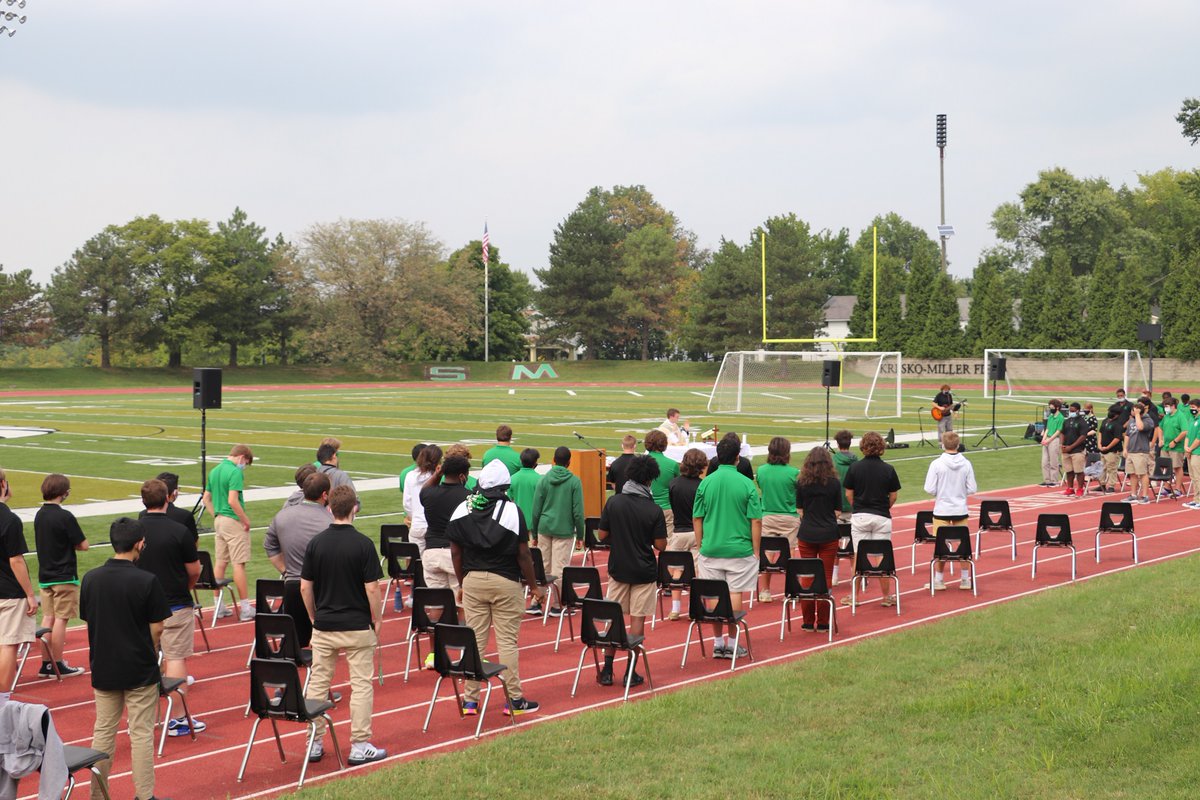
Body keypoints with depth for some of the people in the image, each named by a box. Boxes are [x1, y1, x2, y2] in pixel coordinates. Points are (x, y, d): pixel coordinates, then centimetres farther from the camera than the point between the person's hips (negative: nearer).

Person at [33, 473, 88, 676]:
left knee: (48, 618, 11)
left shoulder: (39, 515, 6)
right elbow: (83, 545, -13)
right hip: (64, 577, -7)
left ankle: (46, 663, 15)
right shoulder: (65, 517, -17)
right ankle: (58, 665, 4)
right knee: (61, 619, 0)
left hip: (44, 576, 7)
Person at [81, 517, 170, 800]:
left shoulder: (90, 579, -3)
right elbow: (157, 629, -10)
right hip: (140, 670, -4)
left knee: (103, 732, 14)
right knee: (141, 734, 5)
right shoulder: (147, 582, -16)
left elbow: (88, 621, 5)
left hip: (103, 669, 4)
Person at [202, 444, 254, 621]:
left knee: (220, 563, 12)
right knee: (239, 564, -5)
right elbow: (233, 501, -23)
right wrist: (246, 520, -14)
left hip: (219, 520, 8)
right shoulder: (235, 472, -15)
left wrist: (216, 516, 18)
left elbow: (206, 498, 17)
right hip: (234, 522, -8)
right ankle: (245, 609, -2)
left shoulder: (214, 471, 12)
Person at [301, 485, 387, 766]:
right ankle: (359, 746, 4)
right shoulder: (363, 544, -12)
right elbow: (371, 589, -12)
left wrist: (314, 617, 15)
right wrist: (376, 620, 2)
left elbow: (305, 587, 2)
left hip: (323, 627, 3)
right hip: (357, 627, -3)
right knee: (361, 685, 4)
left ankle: (314, 743, 15)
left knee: (317, 684, 11)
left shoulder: (315, 543, -2)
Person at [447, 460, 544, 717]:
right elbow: (523, 554, -8)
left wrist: (461, 584, 18)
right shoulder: (511, 511, -10)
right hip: (505, 582, -3)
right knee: (507, 642, 2)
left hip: (472, 580, 3)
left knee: (474, 640, 8)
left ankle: (470, 699, 12)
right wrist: (534, 587, 3)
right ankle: (514, 699, 7)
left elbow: (456, 552, 5)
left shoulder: (462, 510, 1)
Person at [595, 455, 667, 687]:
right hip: (644, 572, -2)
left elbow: (601, 535, -1)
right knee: (637, 619, 5)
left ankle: (607, 671, 13)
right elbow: (660, 546, -10)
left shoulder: (613, 503, -7)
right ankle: (631, 672, 7)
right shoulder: (654, 510, -13)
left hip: (618, 569, 2)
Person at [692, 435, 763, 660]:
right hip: (739, 549, -2)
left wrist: (700, 546, 14)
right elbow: (756, 520, -7)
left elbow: (697, 518, 4)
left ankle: (717, 642, 15)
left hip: (710, 549, 2)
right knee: (735, 594, 5)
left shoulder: (706, 483, -1)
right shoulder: (746, 484, -7)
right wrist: (756, 550, 1)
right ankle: (731, 643, 9)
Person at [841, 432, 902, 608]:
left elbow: (849, 494, 0)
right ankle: (887, 596, 13)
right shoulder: (888, 469, -4)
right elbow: (893, 497, 2)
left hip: (859, 516, 0)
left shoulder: (854, 468, -5)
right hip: (882, 517, 0)